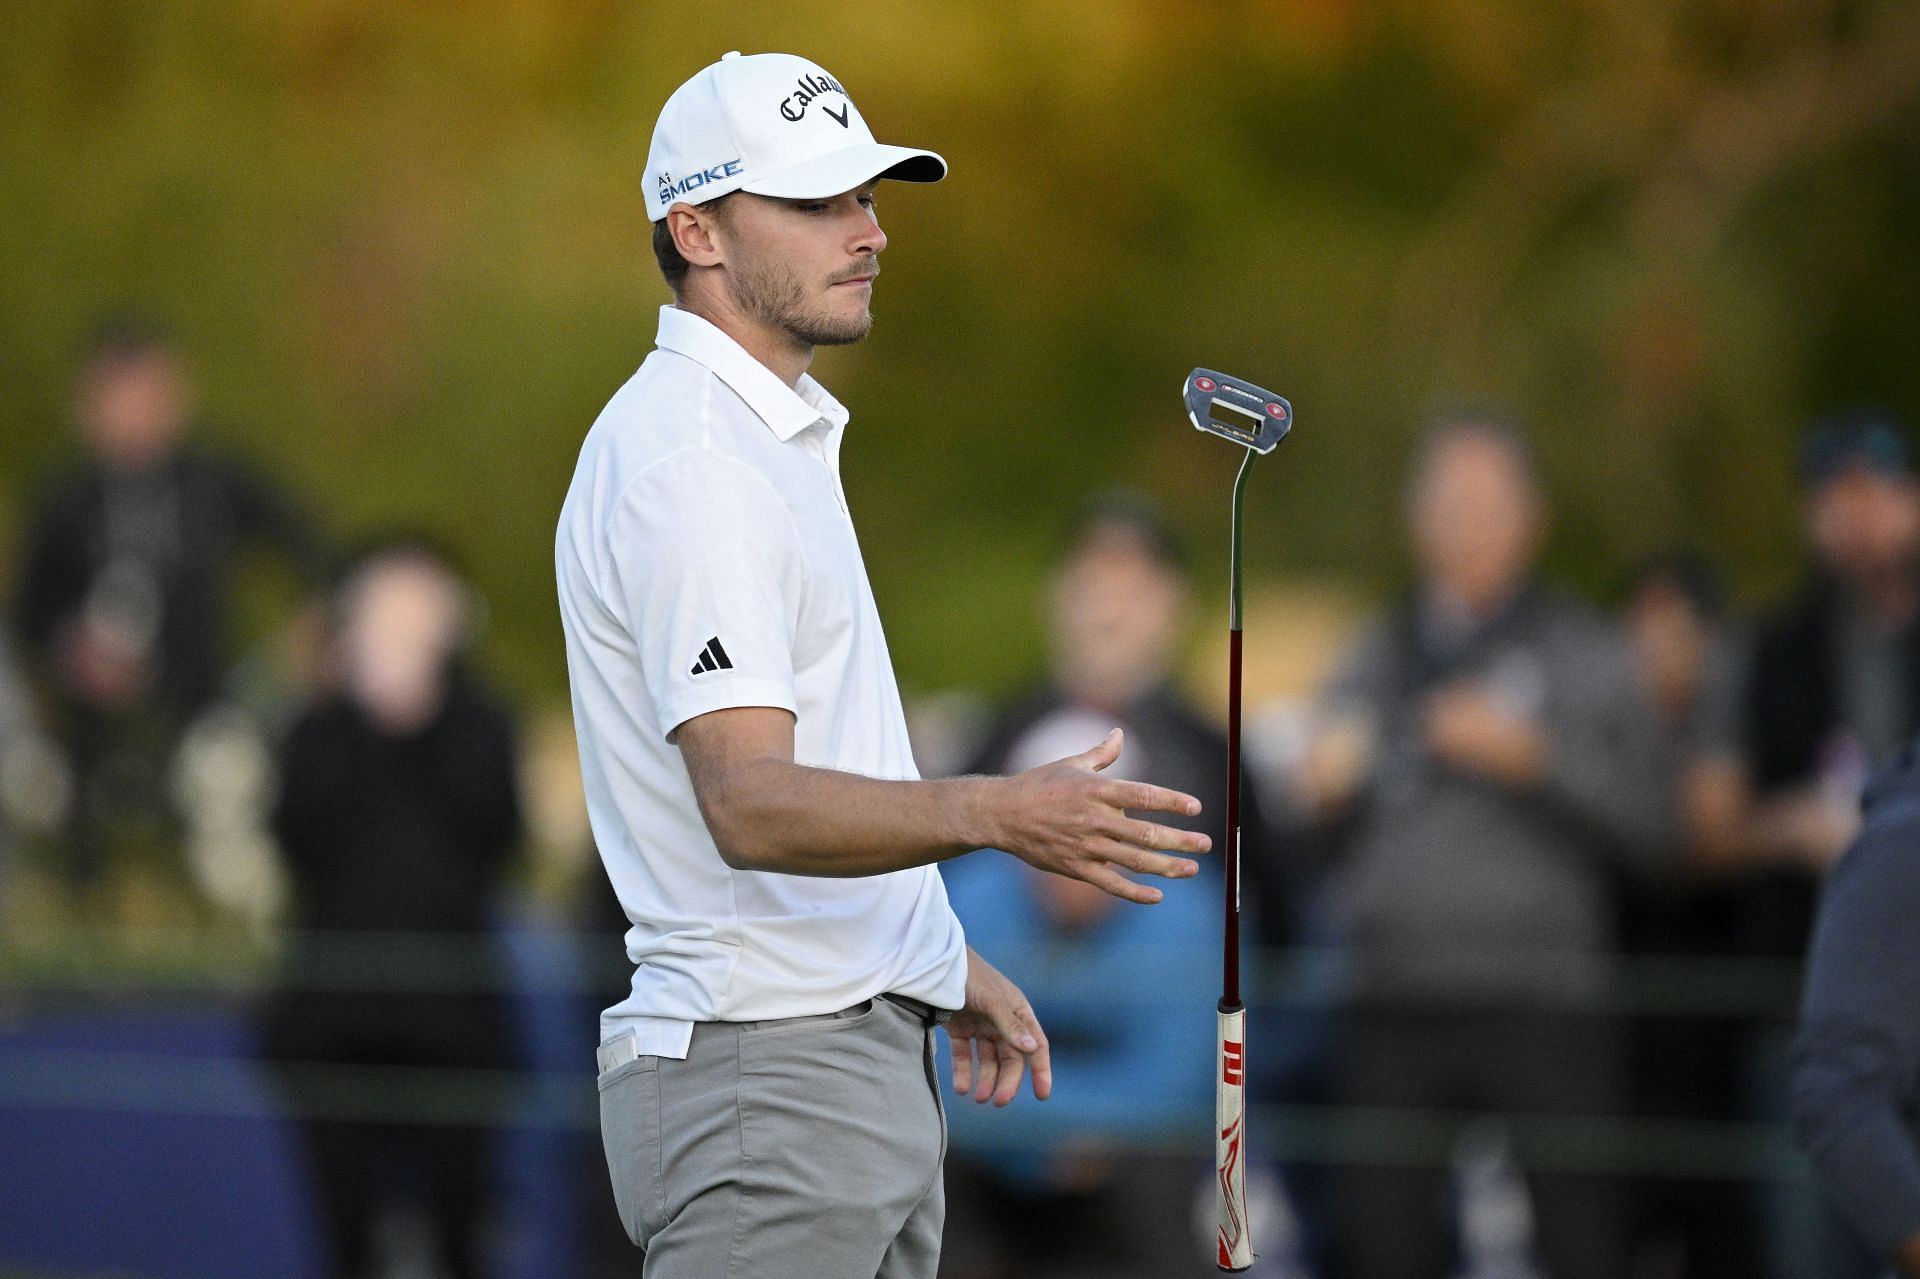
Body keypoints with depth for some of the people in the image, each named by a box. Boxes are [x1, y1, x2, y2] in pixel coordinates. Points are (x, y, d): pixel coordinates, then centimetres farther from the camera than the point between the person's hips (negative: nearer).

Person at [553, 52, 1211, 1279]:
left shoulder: (780, 436, 17)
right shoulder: (688, 463, -17)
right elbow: (749, 804, -28)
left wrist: (943, 956, 26)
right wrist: (999, 815, -40)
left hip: (870, 1052, 10)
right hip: (765, 1074, -10)